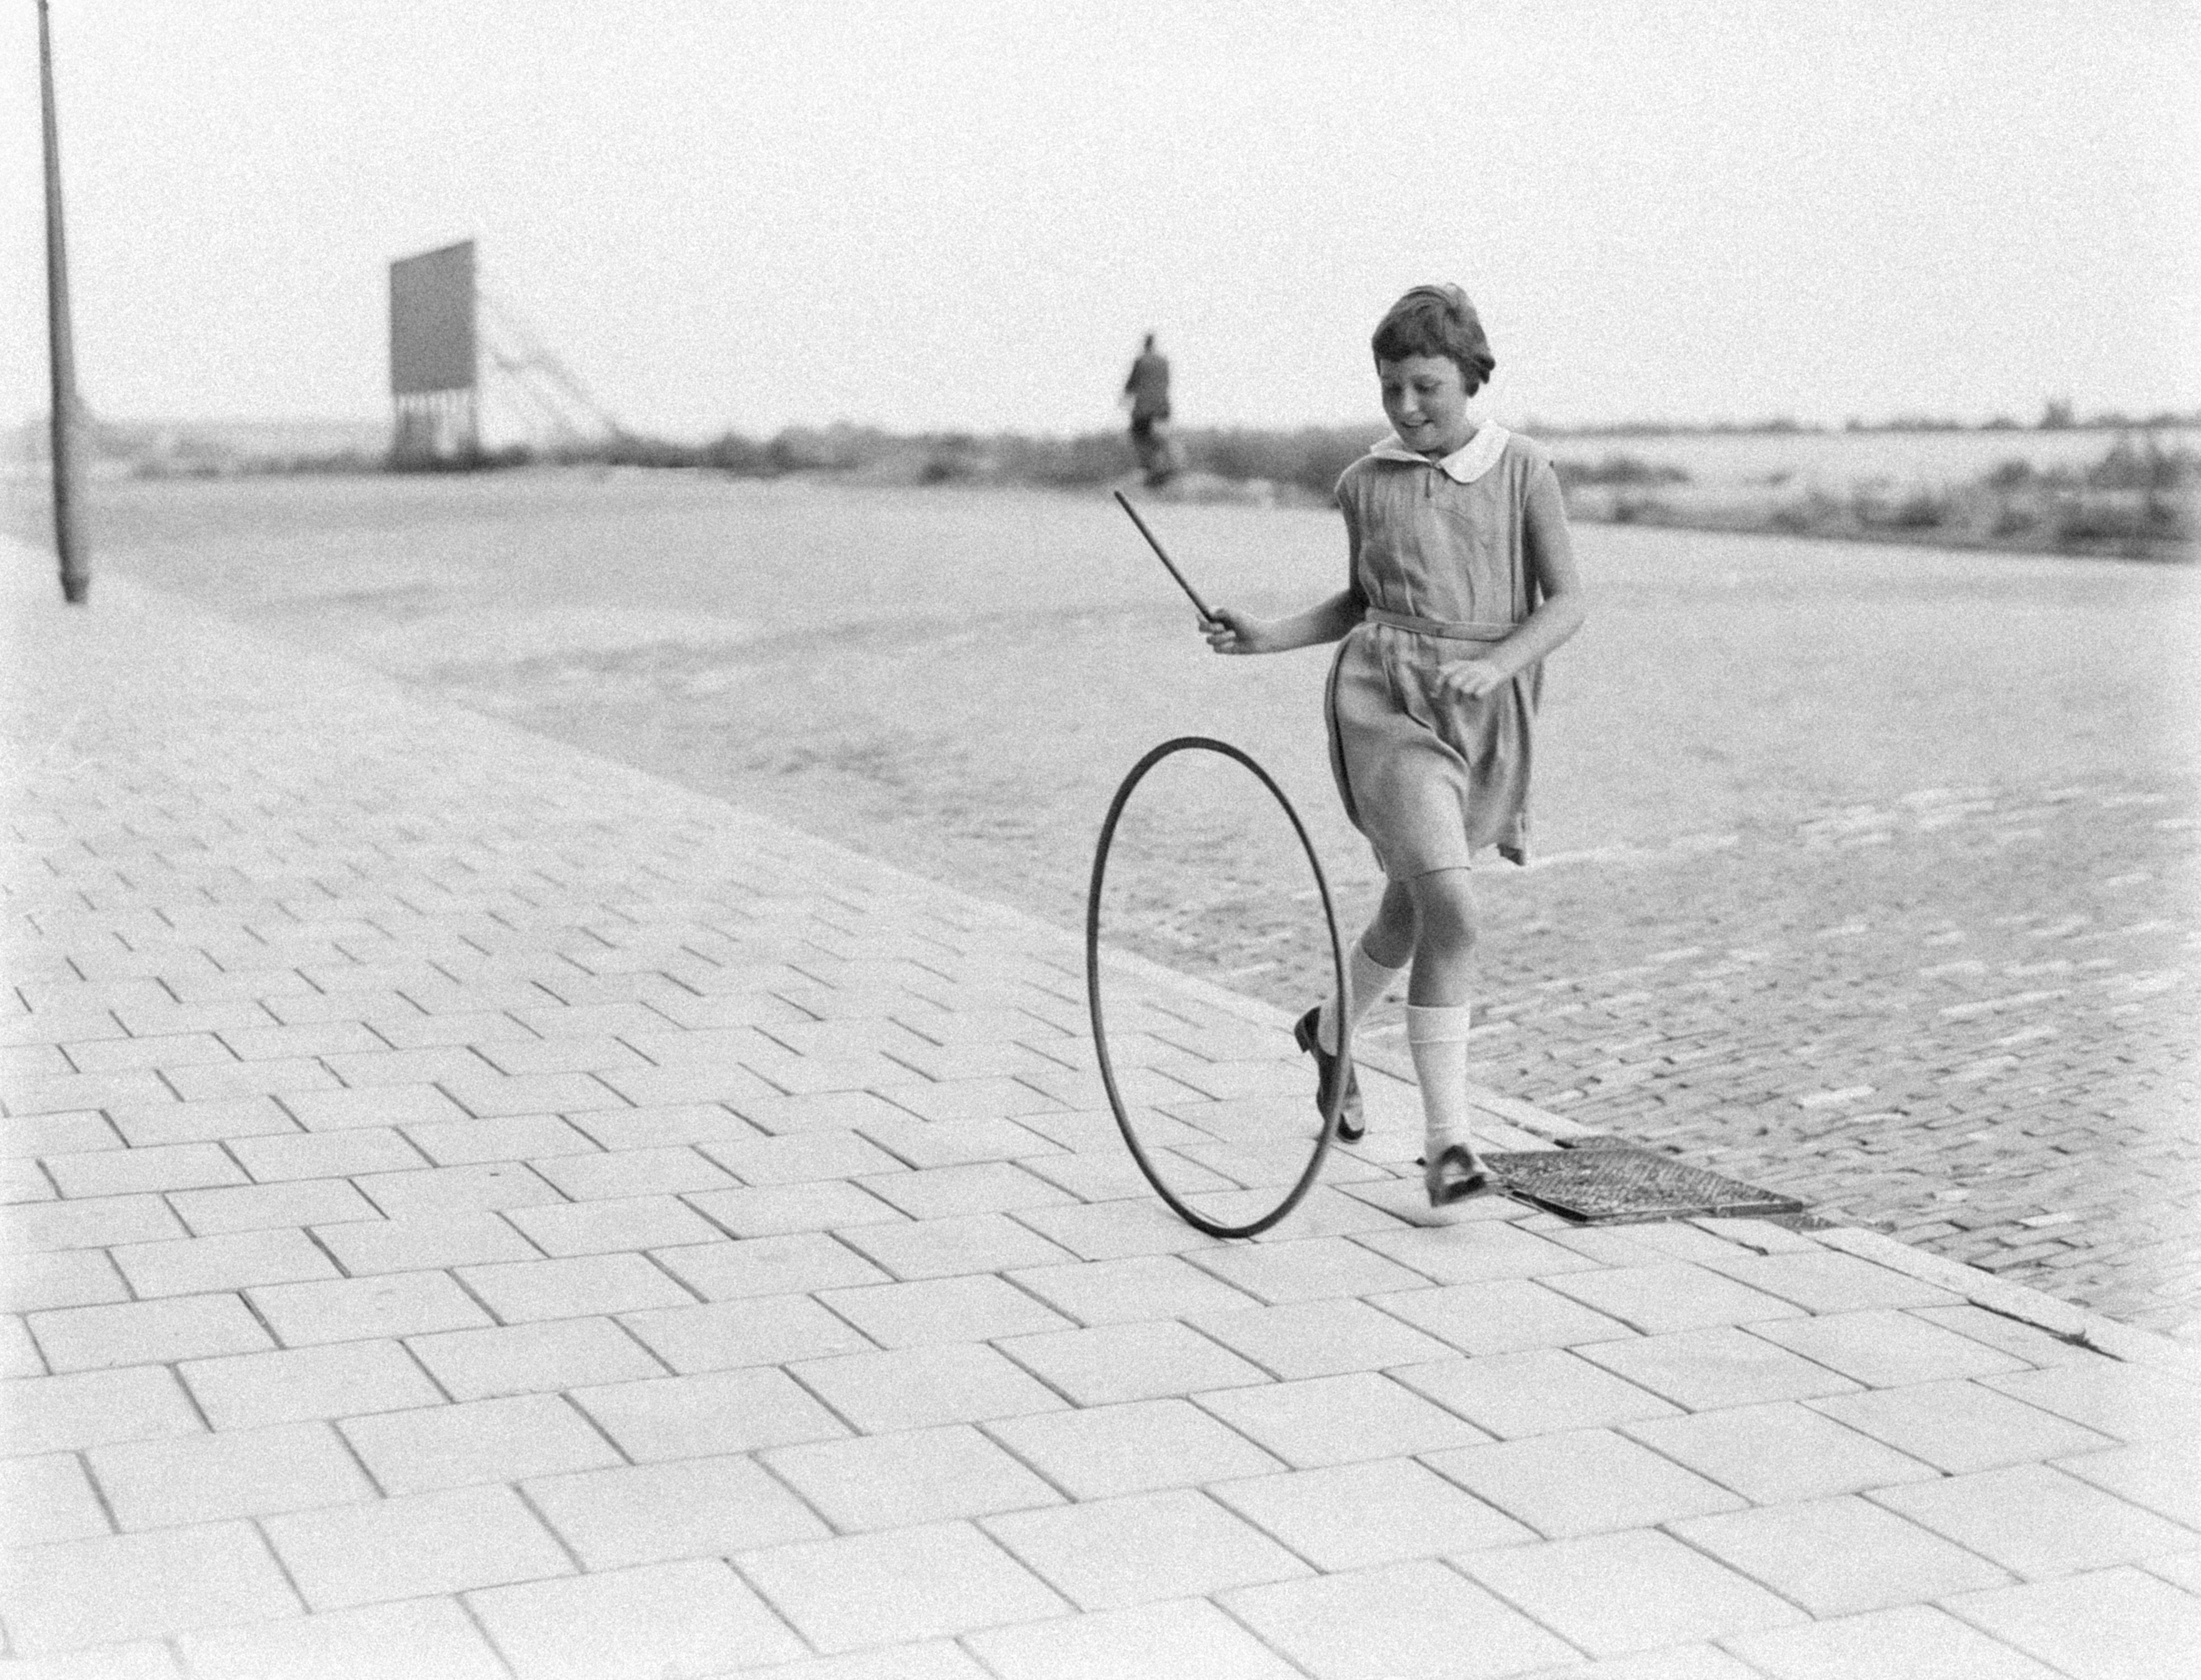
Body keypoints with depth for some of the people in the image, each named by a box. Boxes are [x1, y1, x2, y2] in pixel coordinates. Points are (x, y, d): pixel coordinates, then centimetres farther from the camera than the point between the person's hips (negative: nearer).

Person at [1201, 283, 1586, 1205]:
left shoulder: (1522, 470, 1)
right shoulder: (1365, 483, 4)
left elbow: (1567, 602, -2)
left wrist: (1494, 666, -19)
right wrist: (1268, 635, 4)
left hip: (1486, 711, 2)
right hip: (1388, 702, -2)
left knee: (1410, 911, 16)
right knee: (1452, 914, -18)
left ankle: (1331, 1031, 46)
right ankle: (1448, 1139, -11)